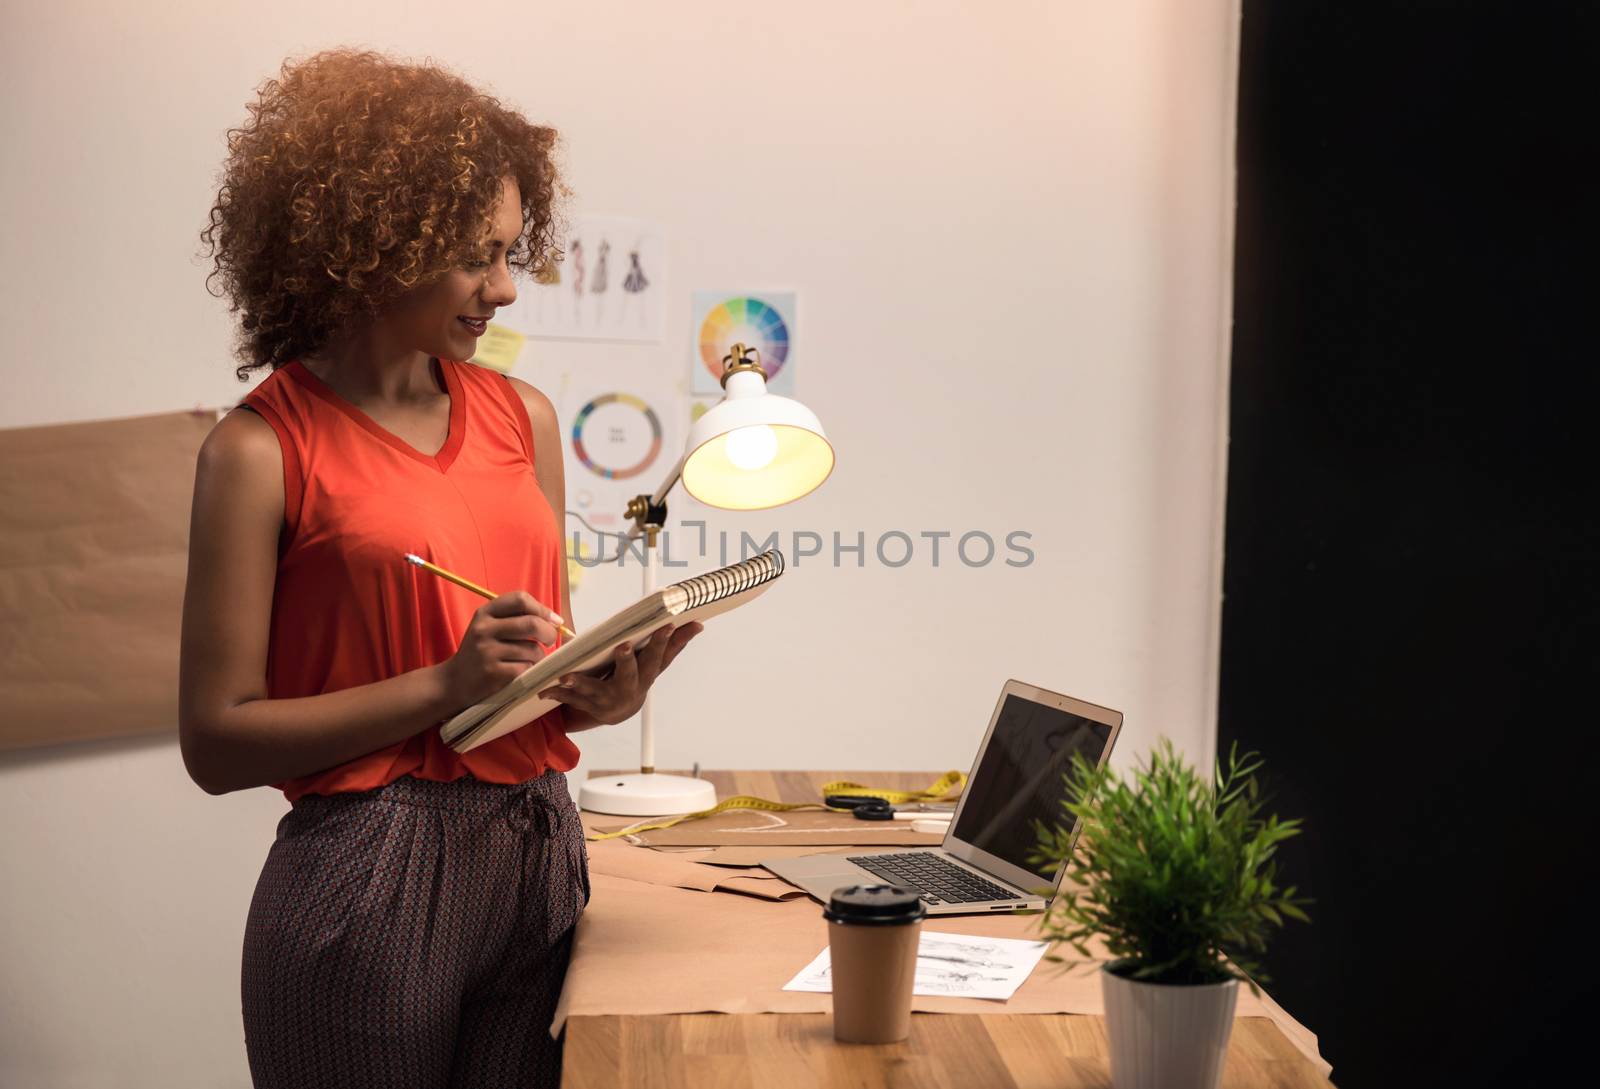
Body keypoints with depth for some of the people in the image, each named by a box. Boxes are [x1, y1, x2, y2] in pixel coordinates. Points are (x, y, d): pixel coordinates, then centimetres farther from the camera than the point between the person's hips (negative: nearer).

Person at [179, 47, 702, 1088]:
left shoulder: (523, 417, 9)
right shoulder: (263, 450, -7)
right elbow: (218, 738, -10)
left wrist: (600, 691, -5)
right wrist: (446, 685, -18)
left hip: (541, 855, 5)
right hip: (369, 877, -5)